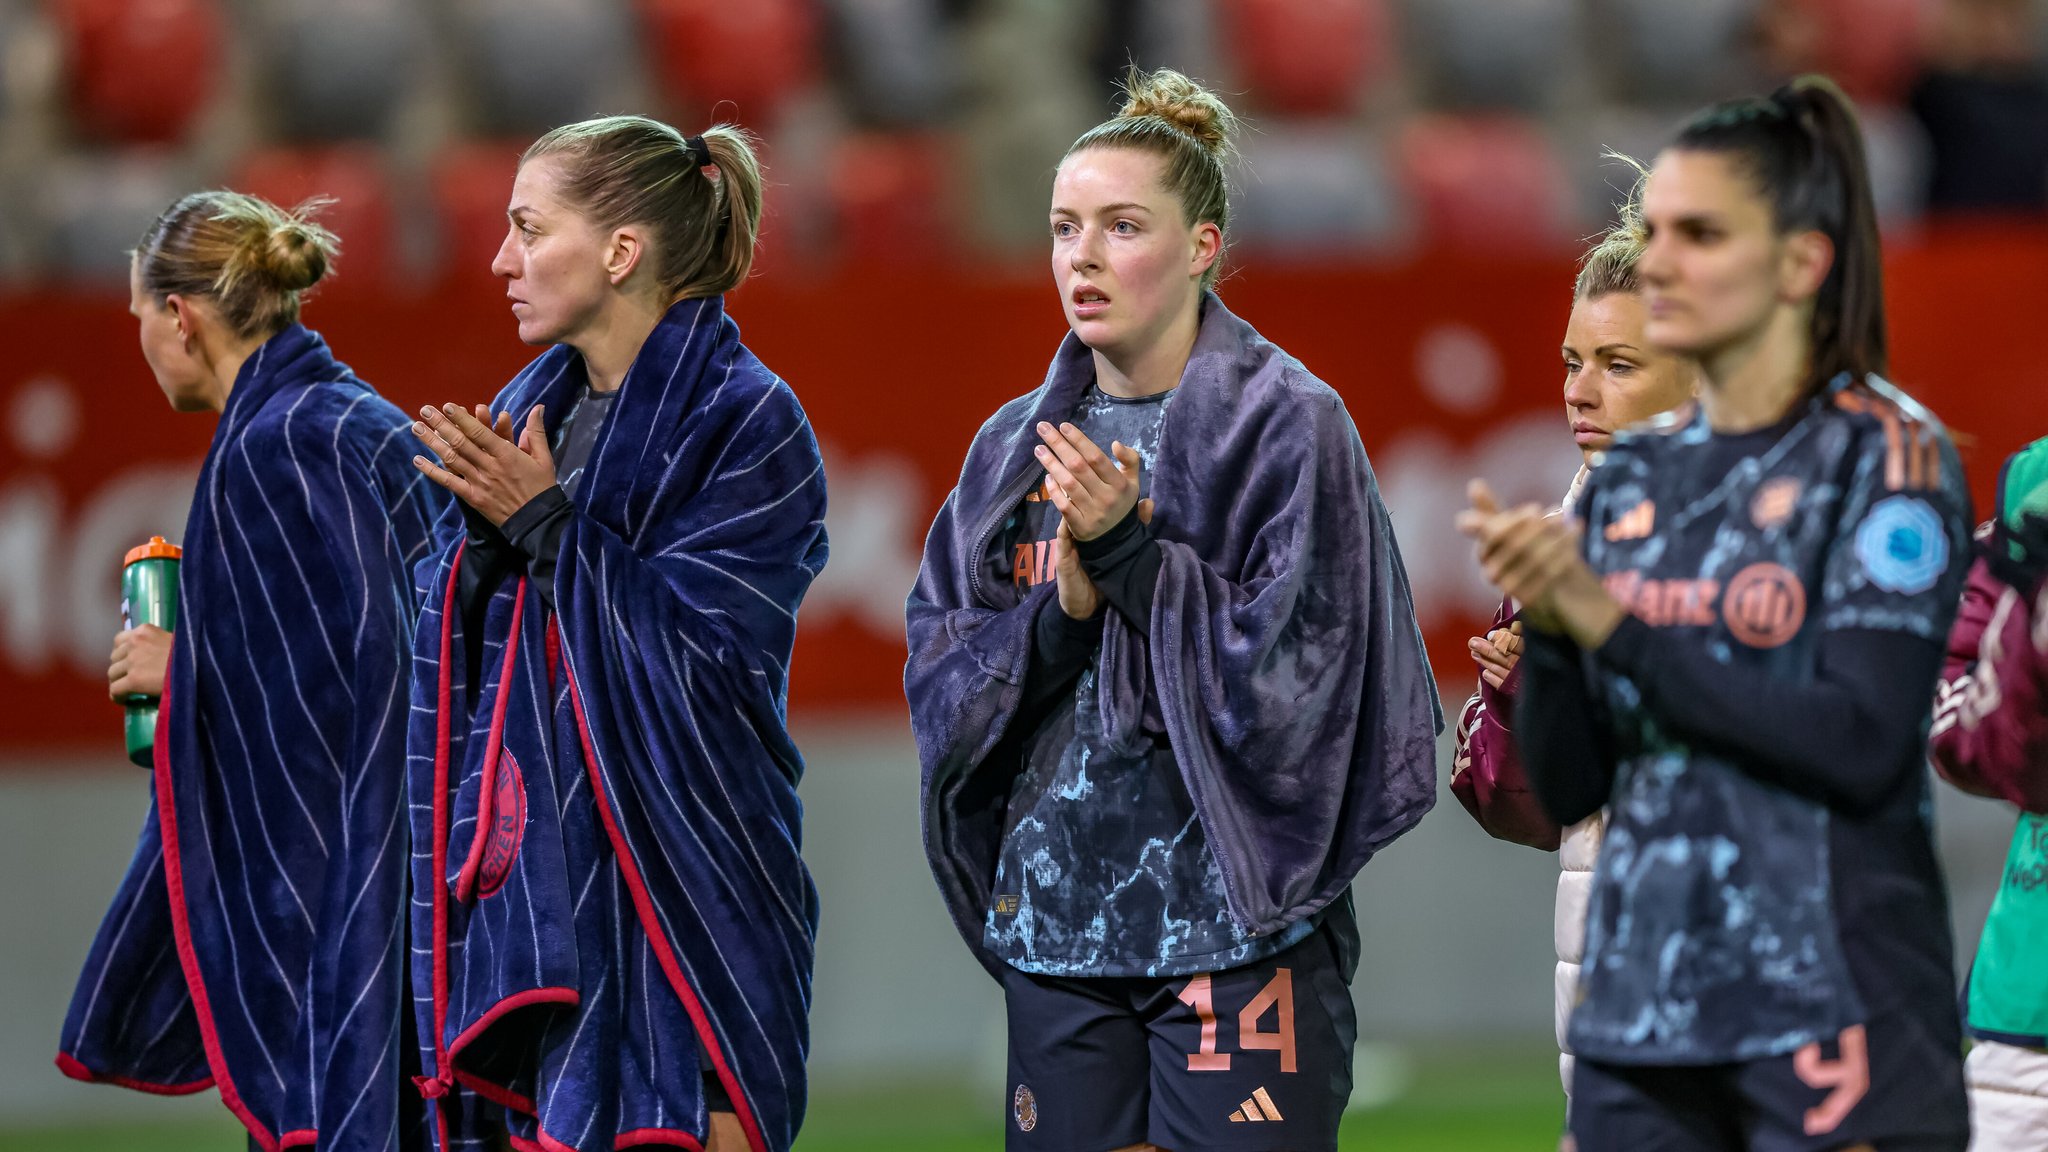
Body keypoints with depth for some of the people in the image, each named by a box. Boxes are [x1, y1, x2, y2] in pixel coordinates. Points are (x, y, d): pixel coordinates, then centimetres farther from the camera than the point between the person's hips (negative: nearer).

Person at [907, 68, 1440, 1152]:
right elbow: (941, 674, 7)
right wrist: (1059, 616, -11)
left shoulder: (1287, 428, -4)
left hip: (1237, 925, -5)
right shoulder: (1017, 449, 11)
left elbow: (1299, 667, -12)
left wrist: (1131, 555, -17)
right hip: (1056, 920, 5)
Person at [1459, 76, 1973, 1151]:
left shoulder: (1886, 454, -4)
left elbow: (1864, 745, -16)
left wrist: (1612, 622, -15)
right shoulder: (1633, 475, 12)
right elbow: (1568, 786, 11)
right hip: (1638, 1011, 5)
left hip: (1832, 1015, -5)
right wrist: (1545, 625, -8)